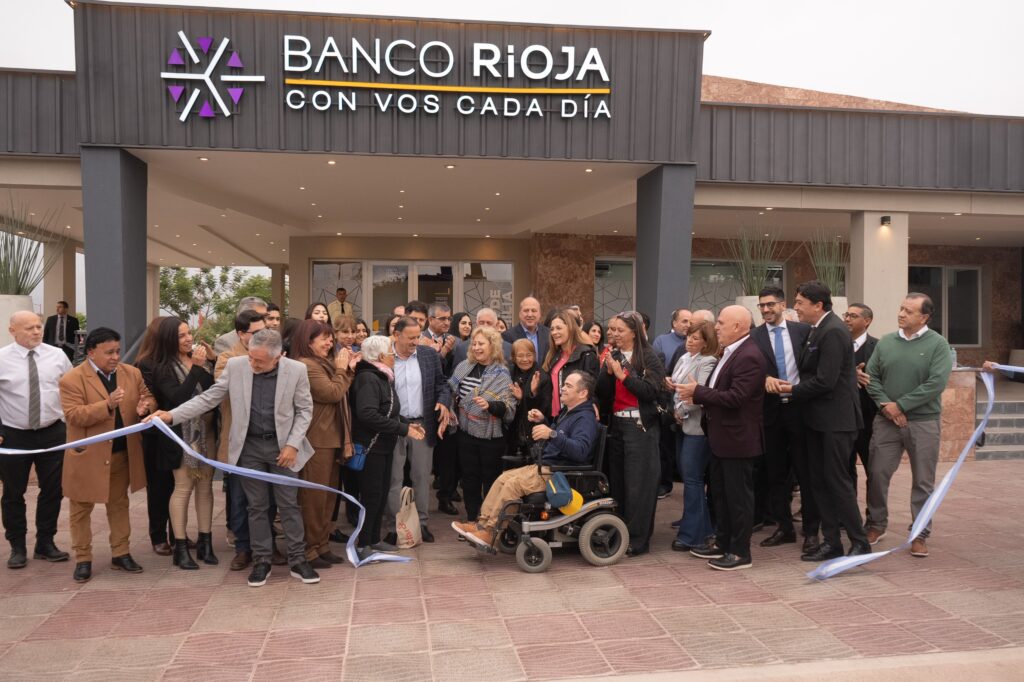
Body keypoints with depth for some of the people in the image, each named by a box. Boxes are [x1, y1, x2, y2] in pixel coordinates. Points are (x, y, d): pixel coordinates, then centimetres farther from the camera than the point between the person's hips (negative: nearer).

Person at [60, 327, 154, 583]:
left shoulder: (132, 373, 1)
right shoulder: (72, 380, -13)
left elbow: (149, 398, 6)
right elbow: (74, 416, -21)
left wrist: (145, 407, -19)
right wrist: (107, 405, -34)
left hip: (122, 453, 4)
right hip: (87, 456, -4)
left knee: (119, 505, 14)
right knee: (81, 508, 8)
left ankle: (120, 554, 25)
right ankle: (83, 559, 21)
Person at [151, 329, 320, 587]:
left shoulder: (296, 370, -12)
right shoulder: (235, 365, -8)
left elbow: (304, 410, -4)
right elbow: (208, 398, -2)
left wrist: (293, 444, -12)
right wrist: (172, 415, -12)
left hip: (283, 446, -1)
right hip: (249, 446, 1)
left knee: (289, 505, 4)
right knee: (257, 507, 9)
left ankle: (297, 561, 16)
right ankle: (261, 562, 21)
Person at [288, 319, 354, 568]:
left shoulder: (324, 363, 17)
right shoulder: (306, 366, -15)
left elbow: (341, 394, 17)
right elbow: (332, 393, -20)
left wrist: (348, 370, 7)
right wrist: (341, 370, -6)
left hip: (331, 439, 10)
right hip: (316, 440, -10)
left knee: (328, 496, 15)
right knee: (314, 497, -3)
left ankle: (322, 546, 25)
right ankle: (308, 551, 6)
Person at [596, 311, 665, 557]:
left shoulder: (648, 357, -5)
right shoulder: (613, 356, 9)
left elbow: (651, 391, -15)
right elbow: (601, 393, 4)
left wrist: (623, 374, -14)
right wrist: (608, 371, -10)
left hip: (640, 426, -5)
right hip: (616, 424, 6)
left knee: (638, 484, -3)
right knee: (617, 481, 10)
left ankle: (638, 540, 5)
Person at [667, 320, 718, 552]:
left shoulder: (707, 363, -14)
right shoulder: (684, 359, 13)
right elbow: (675, 386, 20)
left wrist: (682, 411, -10)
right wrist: (669, 384, -3)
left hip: (696, 426, -9)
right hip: (683, 424, 9)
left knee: (692, 478, -5)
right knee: (688, 476, 14)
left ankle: (692, 535, 3)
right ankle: (703, 526, 28)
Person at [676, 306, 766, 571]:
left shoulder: (749, 357, -20)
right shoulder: (729, 353, 11)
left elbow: (735, 398, -26)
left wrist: (698, 392, -19)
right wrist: (697, 395, -1)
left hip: (737, 439, -10)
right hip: (721, 437, 10)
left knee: (738, 496, 2)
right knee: (720, 492, 18)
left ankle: (740, 552, 13)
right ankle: (722, 543, 31)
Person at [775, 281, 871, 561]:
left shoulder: (833, 332, -18)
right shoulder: (817, 330, 12)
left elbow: (824, 381, -22)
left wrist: (792, 390, -10)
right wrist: (791, 385, -1)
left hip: (835, 419, -10)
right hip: (817, 419, 10)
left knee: (837, 481, -1)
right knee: (819, 482, 12)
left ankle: (859, 541, 13)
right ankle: (831, 542, 21)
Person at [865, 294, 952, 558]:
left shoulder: (937, 344, -5)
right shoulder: (885, 342, 6)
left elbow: (936, 383, -14)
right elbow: (871, 376, 5)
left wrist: (901, 405, -15)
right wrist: (885, 405, -10)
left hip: (924, 422, -3)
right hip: (887, 419, 3)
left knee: (923, 481, 6)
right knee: (877, 474, 4)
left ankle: (920, 535, 18)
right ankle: (877, 525, 22)